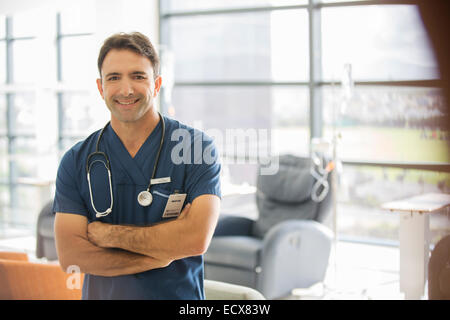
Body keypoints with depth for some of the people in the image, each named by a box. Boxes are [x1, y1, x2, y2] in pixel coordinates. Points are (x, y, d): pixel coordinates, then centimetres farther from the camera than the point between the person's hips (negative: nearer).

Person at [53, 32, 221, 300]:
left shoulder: (198, 146, -11)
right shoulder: (76, 161, -4)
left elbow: (197, 238, -22)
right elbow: (69, 255, -12)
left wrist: (108, 234, -15)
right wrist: (159, 256, -19)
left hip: (179, 296, -1)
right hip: (102, 295, 2)